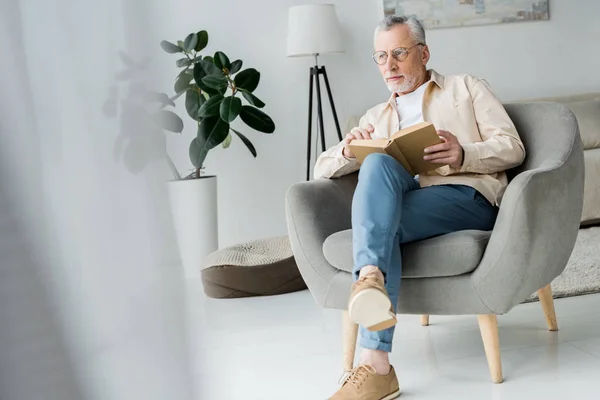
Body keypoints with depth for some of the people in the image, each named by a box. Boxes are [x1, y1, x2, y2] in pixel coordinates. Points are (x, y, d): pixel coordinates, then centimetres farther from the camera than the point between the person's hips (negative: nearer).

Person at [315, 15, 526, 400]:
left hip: (469, 198, -3)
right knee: (378, 162, -30)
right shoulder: (378, 117, 31)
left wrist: (464, 155, -11)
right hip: (405, 201, 3)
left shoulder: (467, 88, 23)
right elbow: (322, 169, 25)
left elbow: (513, 148, 9)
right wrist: (348, 151, 1)